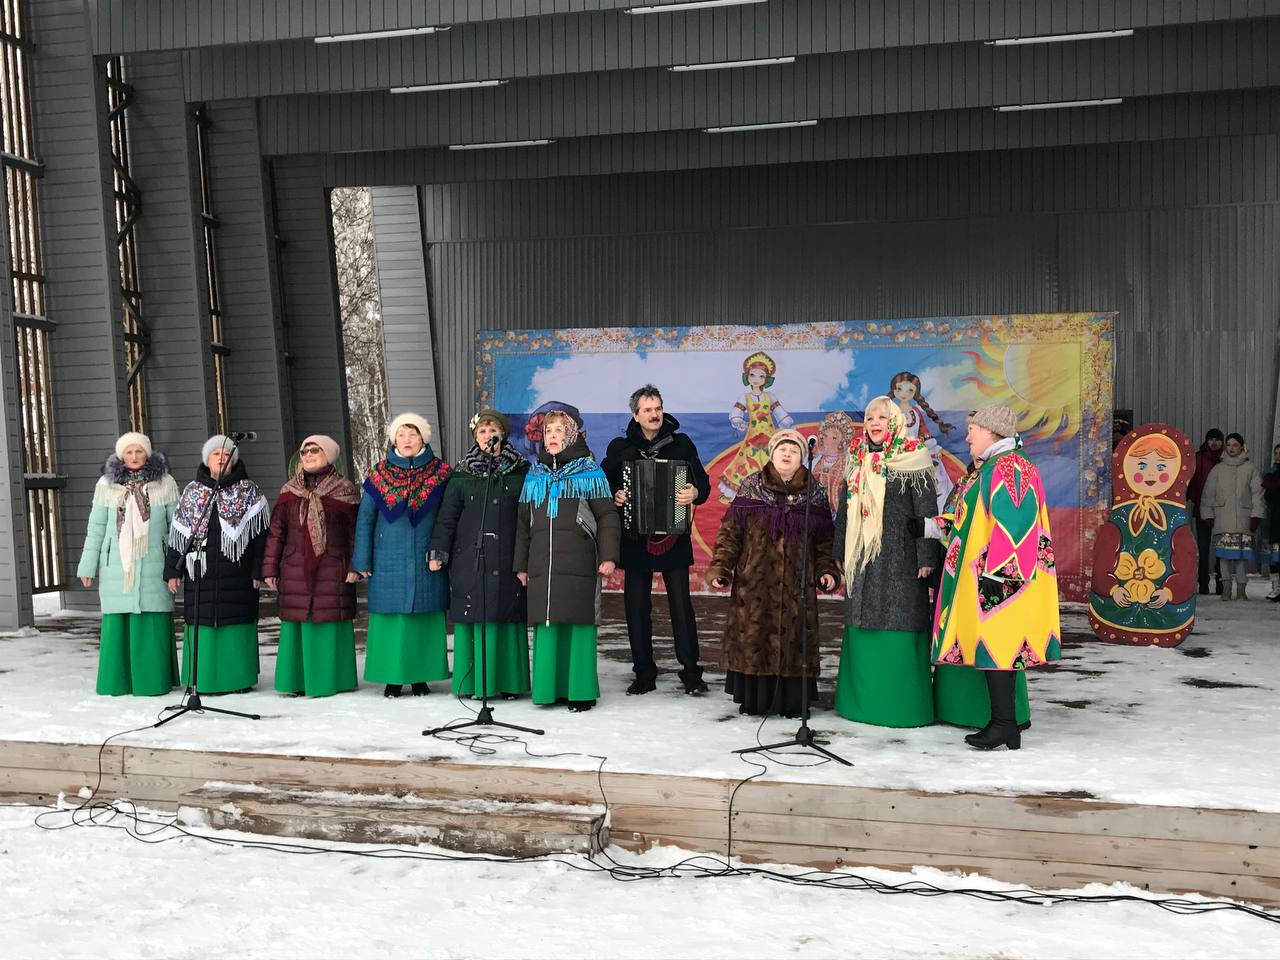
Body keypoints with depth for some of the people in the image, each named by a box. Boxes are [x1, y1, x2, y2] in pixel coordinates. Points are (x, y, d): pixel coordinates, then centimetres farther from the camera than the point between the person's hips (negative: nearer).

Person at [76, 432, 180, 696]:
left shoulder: (165, 483, 5)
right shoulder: (107, 484, 7)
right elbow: (96, 527, 10)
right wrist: (88, 566, 9)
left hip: (152, 565, -1)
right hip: (116, 566, 1)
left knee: (152, 621, -2)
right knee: (117, 621, 2)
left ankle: (153, 679, 8)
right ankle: (117, 681, 12)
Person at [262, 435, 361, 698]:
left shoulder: (345, 491, 4)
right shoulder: (288, 492, 12)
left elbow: (355, 533, 2)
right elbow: (275, 532, 12)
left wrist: (355, 566, -5)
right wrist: (270, 568, 6)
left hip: (332, 572, -3)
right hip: (295, 572, 3)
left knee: (330, 622, -1)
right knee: (296, 622, 2)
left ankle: (330, 679, 10)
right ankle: (298, 680, 13)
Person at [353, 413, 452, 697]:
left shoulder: (440, 472, 1)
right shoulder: (380, 473, 3)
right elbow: (364, 518, 6)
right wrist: (362, 561, 2)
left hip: (427, 560, 0)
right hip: (389, 560, 1)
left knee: (425, 616, 4)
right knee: (390, 616, 3)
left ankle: (420, 676, 16)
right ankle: (392, 676, 14)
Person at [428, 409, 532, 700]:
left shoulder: (521, 471, 6)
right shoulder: (462, 474, 8)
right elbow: (447, 516, 6)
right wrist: (437, 552, -3)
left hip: (507, 558, 0)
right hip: (469, 557, 1)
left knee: (507, 616, 2)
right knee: (472, 617, 1)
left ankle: (508, 680, 12)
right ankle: (472, 681, 10)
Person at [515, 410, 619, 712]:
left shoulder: (589, 472, 5)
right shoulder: (534, 476, 17)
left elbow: (607, 516, 1)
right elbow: (523, 523, 20)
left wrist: (608, 556, -9)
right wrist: (520, 563, 16)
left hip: (578, 563, -4)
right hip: (541, 565, 4)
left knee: (578, 622, -3)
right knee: (546, 624, 3)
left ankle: (580, 690, 5)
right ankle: (550, 687, 12)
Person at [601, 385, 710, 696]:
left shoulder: (681, 444, 4)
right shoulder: (620, 448, 7)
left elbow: (702, 481, 1)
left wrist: (695, 492, -21)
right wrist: (613, 495, -11)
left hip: (673, 537, -1)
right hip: (635, 538, 2)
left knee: (681, 604, -2)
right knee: (636, 606, 5)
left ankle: (691, 673, 7)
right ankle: (644, 673, 17)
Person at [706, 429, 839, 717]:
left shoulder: (814, 495, 7)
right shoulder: (750, 489, 3)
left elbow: (825, 540, 11)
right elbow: (729, 532, 1)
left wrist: (827, 570, -2)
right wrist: (719, 567, -7)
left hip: (796, 585, 1)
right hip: (754, 582, -1)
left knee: (793, 638, 2)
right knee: (753, 636, 1)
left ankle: (792, 701, 14)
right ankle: (752, 698, 15)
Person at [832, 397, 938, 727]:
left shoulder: (912, 461, -4)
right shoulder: (857, 463, 14)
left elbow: (927, 512, -7)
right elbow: (845, 512, 19)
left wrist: (926, 557, -13)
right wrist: (841, 554, 17)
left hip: (899, 558, -6)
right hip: (862, 557, 6)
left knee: (898, 626, -4)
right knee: (863, 623, 7)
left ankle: (902, 700, 4)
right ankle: (865, 697, 16)